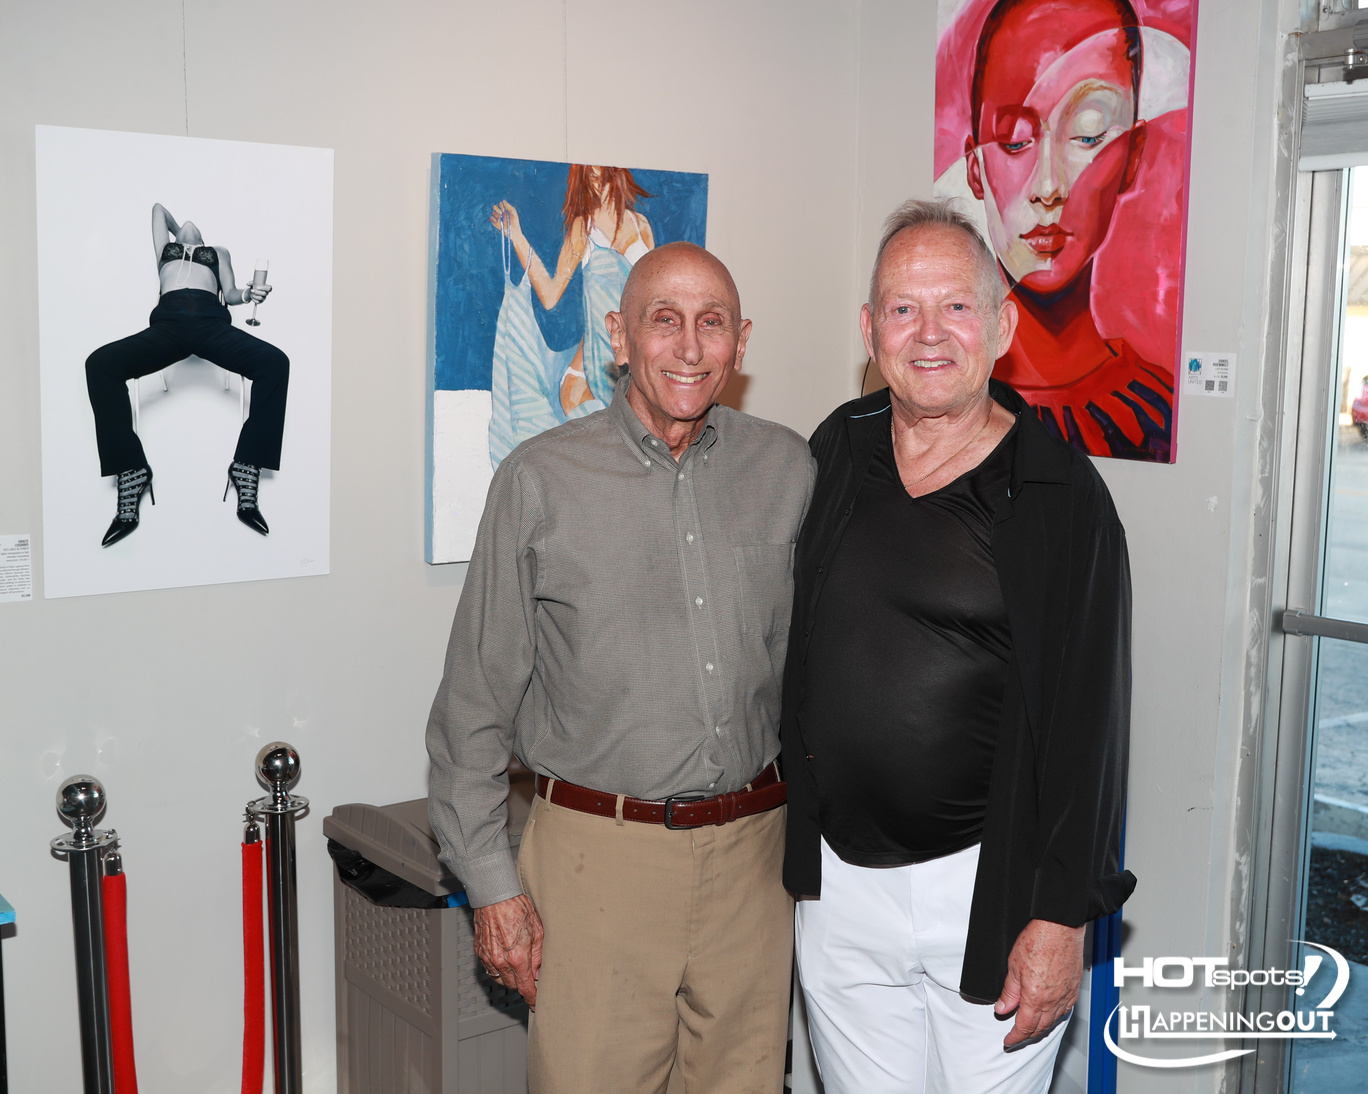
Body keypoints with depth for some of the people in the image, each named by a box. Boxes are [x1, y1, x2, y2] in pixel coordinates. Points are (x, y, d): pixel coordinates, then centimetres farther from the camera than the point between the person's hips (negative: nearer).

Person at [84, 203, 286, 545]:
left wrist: (246, 294, 2)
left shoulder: (219, 252, 36)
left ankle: (248, 469, -32)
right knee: (100, 363, -26)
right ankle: (130, 473, -28)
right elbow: (158, 208, 53)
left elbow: (229, 292, 21)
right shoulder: (165, 248, 38)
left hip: (211, 321, -1)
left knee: (274, 362, -30)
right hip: (168, 321, 1)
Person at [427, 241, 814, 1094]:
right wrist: (492, 884, -3)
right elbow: (476, 699, -2)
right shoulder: (542, 480, -5)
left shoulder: (789, 470, 4)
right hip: (598, 849, -3)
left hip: (754, 848, 3)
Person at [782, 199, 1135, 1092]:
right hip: (837, 881, 4)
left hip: (988, 887, -4)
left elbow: (1087, 719, -10)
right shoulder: (835, 453, 5)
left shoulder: (1061, 494, -9)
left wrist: (1061, 919, -13)